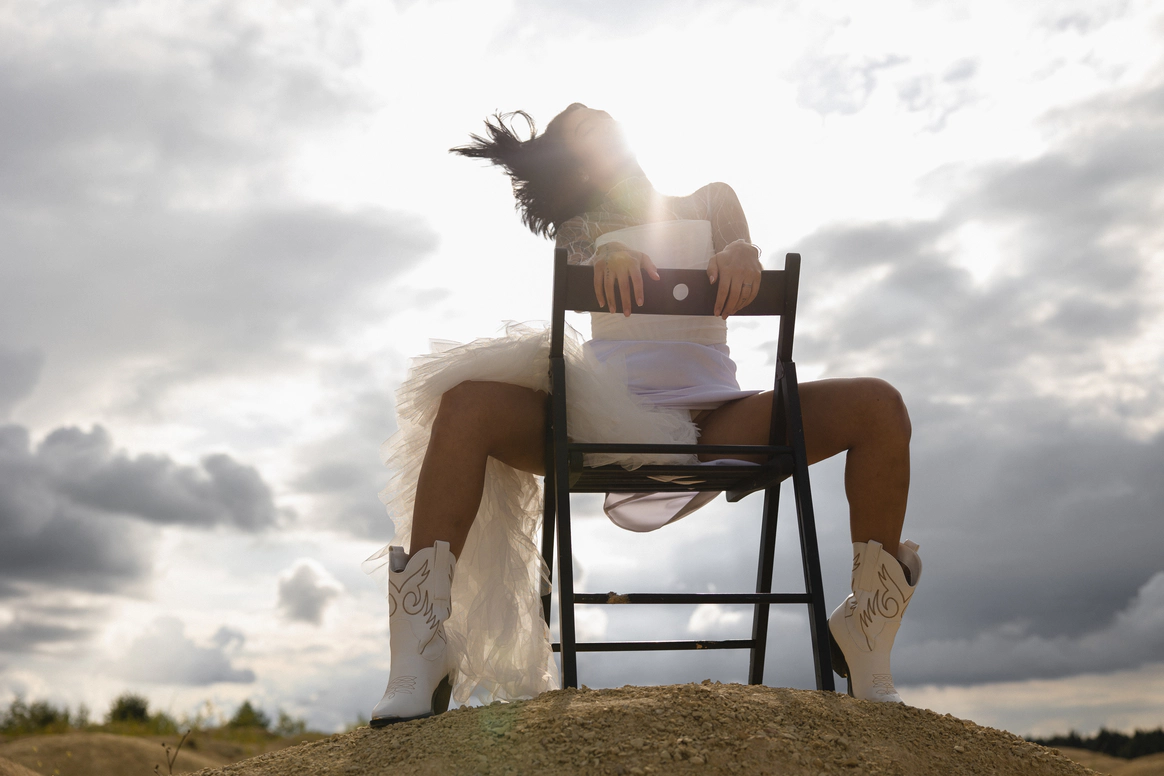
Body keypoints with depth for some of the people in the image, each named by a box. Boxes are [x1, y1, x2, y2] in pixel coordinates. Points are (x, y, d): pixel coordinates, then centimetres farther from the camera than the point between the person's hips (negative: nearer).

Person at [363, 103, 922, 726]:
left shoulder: (711, 201, 25)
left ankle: (864, 645, -11)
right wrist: (613, 253, -27)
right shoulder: (583, 228, 22)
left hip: (712, 419, 1)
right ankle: (419, 671, -28)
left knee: (879, 406, -18)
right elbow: (592, 247, -2)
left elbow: (739, 262, 5)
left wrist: (740, 253, -20)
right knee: (469, 404, -27)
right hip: (602, 417, 0)